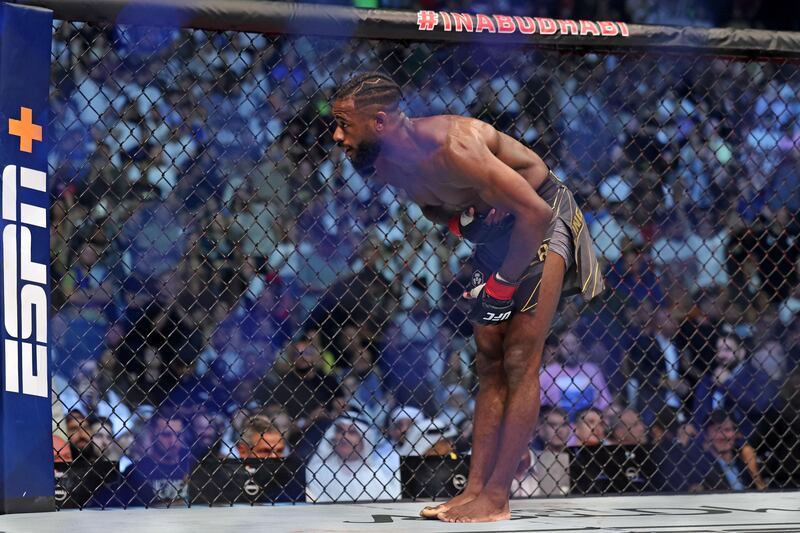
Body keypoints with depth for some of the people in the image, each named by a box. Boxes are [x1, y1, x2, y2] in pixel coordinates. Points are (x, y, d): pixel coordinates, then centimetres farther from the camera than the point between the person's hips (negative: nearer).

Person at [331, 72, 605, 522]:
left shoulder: (450, 147, -35)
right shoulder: (387, 167, -10)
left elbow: (536, 212, -34)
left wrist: (502, 285, -27)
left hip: (542, 219, -8)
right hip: (494, 227, 8)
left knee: (520, 359, -11)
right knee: (490, 362, 6)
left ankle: (497, 498, -10)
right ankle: (476, 490, 7)